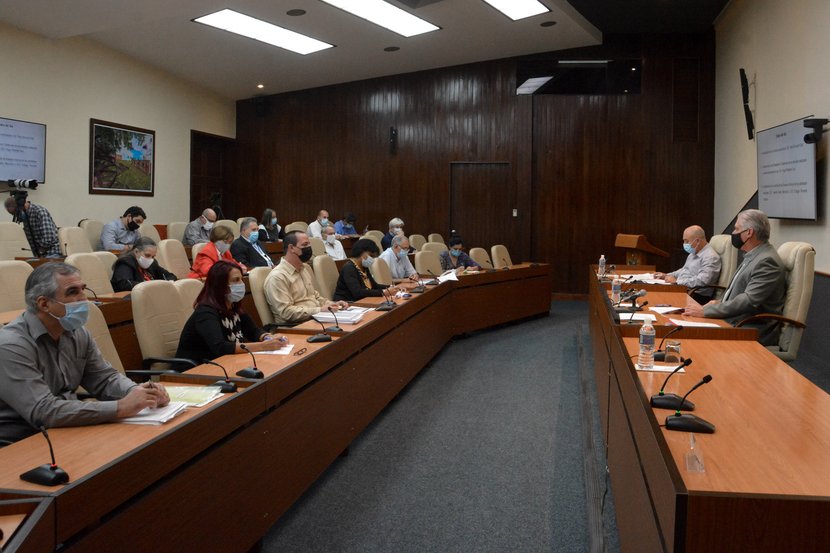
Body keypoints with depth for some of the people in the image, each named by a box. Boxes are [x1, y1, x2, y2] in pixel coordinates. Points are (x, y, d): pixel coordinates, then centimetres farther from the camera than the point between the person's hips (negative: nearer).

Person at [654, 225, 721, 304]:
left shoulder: (711, 257, -14)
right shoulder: (693, 253, 19)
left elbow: (702, 281, -26)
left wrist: (677, 281, -20)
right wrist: (666, 275, 17)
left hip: (697, 296, -10)